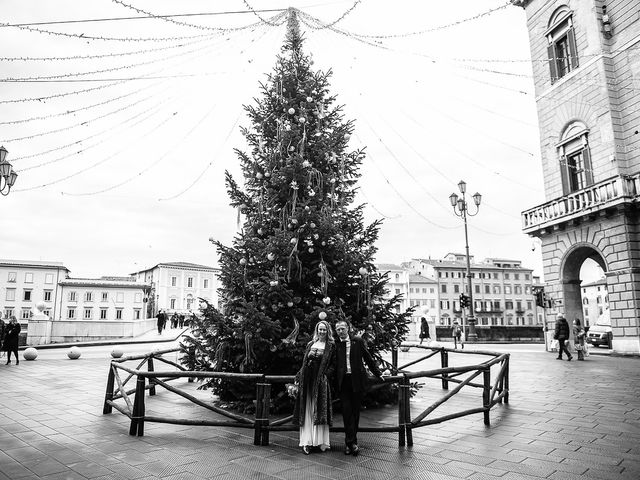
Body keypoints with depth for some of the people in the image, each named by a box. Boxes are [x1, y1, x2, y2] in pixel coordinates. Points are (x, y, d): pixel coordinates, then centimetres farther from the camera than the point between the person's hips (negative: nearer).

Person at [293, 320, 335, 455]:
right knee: (307, 411, 3)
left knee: (319, 411, -2)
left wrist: (326, 375, -18)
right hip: (307, 381, 4)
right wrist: (298, 378, 11)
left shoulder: (331, 346, 2)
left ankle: (320, 442, 5)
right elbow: (304, 363, 16)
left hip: (321, 381, -4)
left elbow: (333, 364, -3)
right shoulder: (310, 344, 15)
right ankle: (306, 442, 6)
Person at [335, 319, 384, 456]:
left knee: (355, 411, 7)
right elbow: (332, 364, 8)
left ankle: (349, 442, 19)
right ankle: (352, 442, 2)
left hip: (356, 380, 0)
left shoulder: (358, 341, 3)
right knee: (346, 411, -4)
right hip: (343, 381, 0)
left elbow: (368, 358, 8)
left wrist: (378, 373, 7)